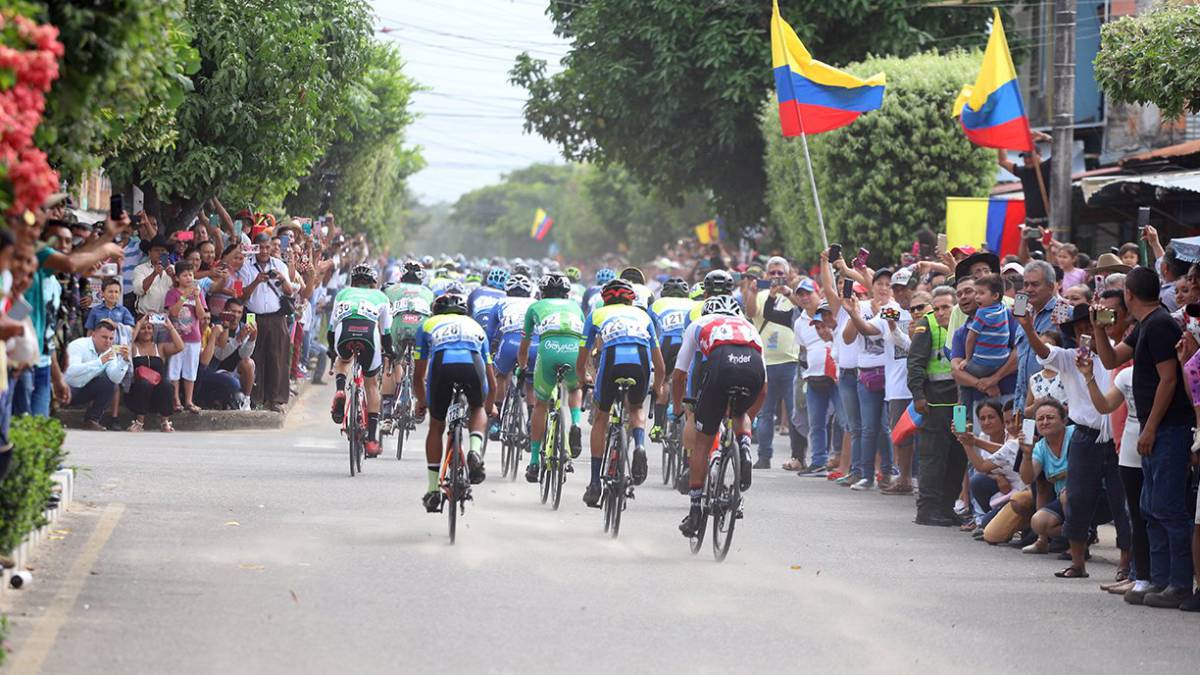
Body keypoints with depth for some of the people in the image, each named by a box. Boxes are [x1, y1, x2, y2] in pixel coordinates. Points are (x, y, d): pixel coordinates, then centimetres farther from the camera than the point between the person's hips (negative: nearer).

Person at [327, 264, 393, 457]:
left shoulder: (343, 294, 36)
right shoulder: (380, 297, 33)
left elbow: (331, 328, 39)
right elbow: (386, 332, 31)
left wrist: (332, 351, 54)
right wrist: (389, 353, 47)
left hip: (344, 332, 1)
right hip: (369, 331, -1)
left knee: (343, 360, 38)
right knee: (371, 383, 19)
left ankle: (339, 390, 6)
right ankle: (372, 439, 15)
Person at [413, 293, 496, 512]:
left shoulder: (429, 325, 36)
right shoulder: (475, 326, 40)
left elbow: (418, 376, 38)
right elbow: (492, 383, 43)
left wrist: (421, 403, 57)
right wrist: (489, 407, 62)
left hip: (442, 363, -1)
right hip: (472, 363, 1)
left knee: (436, 425, 20)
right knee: (478, 409, 31)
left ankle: (433, 490, 20)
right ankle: (475, 450, 2)